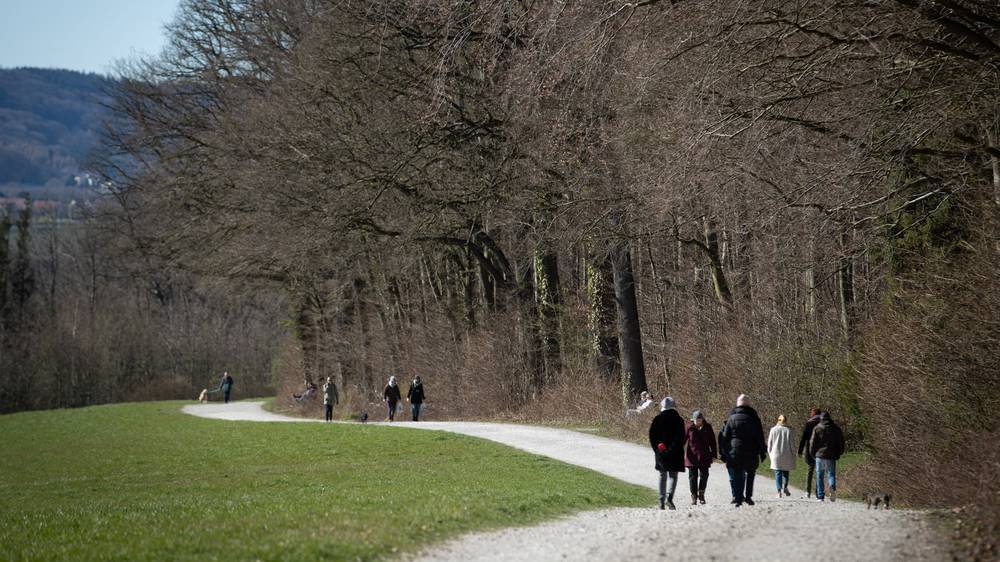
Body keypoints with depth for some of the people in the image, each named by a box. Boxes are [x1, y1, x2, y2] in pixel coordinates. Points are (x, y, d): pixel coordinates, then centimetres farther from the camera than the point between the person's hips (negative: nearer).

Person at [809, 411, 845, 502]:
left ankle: (820, 496, 7)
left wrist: (813, 454, 11)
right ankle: (833, 487, -24)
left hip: (819, 455, -1)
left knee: (819, 476, 8)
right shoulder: (836, 429, 5)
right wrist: (838, 454, 18)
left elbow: (812, 443, -1)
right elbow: (841, 443, 8)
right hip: (831, 457, 1)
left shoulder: (817, 428, -1)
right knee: (832, 474, 7)